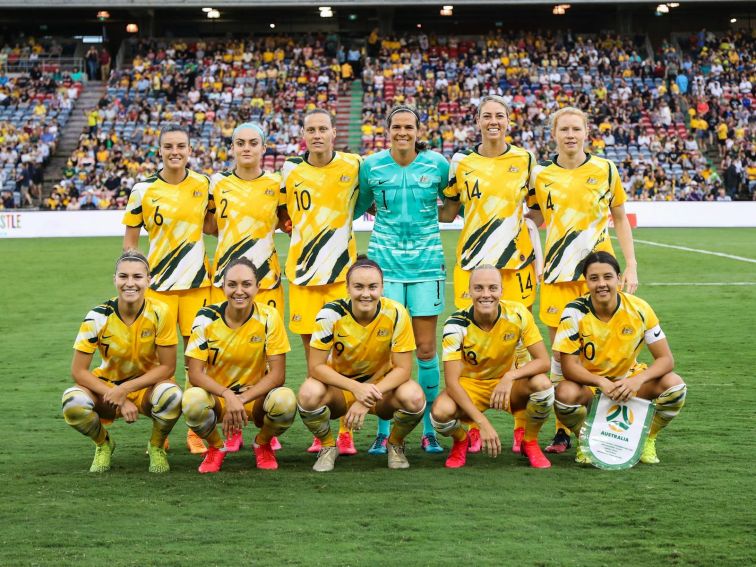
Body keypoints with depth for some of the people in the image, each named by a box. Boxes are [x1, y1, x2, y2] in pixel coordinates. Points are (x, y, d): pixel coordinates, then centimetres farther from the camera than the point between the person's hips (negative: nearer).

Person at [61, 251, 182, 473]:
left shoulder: (159, 313, -18)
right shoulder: (98, 317, -17)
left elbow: (167, 367, -14)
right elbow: (78, 371, -16)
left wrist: (125, 389, -25)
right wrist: (118, 400, -25)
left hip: (147, 387, -1)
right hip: (107, 385, 1)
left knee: (171, 394, -36)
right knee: (72, 400, -31)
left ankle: (156, 447, -2)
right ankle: (104, 444, 3)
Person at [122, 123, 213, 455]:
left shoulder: (203, 185, 3)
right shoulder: (143, 190, -3)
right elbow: (130, 239, 4)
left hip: (197, 281, 2)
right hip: (157, 283, -2)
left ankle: (196, 430, 13)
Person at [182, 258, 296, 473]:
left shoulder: (269, 317, -13)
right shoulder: (207, 318, -12)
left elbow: (277, 374, -14)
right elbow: (195, 373, -16)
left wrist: (240, 400, -26)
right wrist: (228, 396, -33)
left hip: (255, 397, 0)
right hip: (216, 395, 0)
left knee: (286, 401, -33)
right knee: (192, 400, -35)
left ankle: (263, 444, 3)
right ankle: (216, 447, 0)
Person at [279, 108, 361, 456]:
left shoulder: (353, 165, 0)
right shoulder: (291, 171, 5)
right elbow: (281, 213, 19)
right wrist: (291, 224, 5)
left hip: (342, 270, -2)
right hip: (302, 270, 2)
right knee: (312, 348, 5)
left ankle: (344, 430, 2)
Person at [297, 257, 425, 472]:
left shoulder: (396, 314, -20)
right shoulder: (332, 313, -20)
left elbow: (402, 369, -17)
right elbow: (316, 366, -19)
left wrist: (367, 399, -30)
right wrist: (356, 388, -34)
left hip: (382, 386, 0)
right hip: (339, 387, 0)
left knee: (414, 397, -31)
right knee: (309, 393, -33)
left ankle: (395, 444, 3)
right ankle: (328, 446, 0)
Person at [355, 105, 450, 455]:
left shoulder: (437, 165, -2)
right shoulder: (371, 166, 0)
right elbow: (355, 208, 16)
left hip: (426, 264, 0)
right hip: (385, 262, 0)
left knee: (426, 349, 1)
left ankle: (429, 429, 14)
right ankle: (384, 431, 9)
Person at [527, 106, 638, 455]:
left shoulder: (605, 170, 4)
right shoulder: (541, 175, 5)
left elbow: (620, 219, 10)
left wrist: (631, 266, 5)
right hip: (558, 273, 1)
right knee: (561, 351, 2)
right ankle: (562, 430, 11)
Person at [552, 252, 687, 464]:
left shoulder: (639, 309, -15)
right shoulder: (575, 312, -19)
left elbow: (666, 359, -15)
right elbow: (569, 366, -21)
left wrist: (638, 380, -34)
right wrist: (602, 383, -38)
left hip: (629, 380, 2)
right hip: (589, 383, -2)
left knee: (675, 385, -24)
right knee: (565, 393, -36)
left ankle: (647, 441, 2)